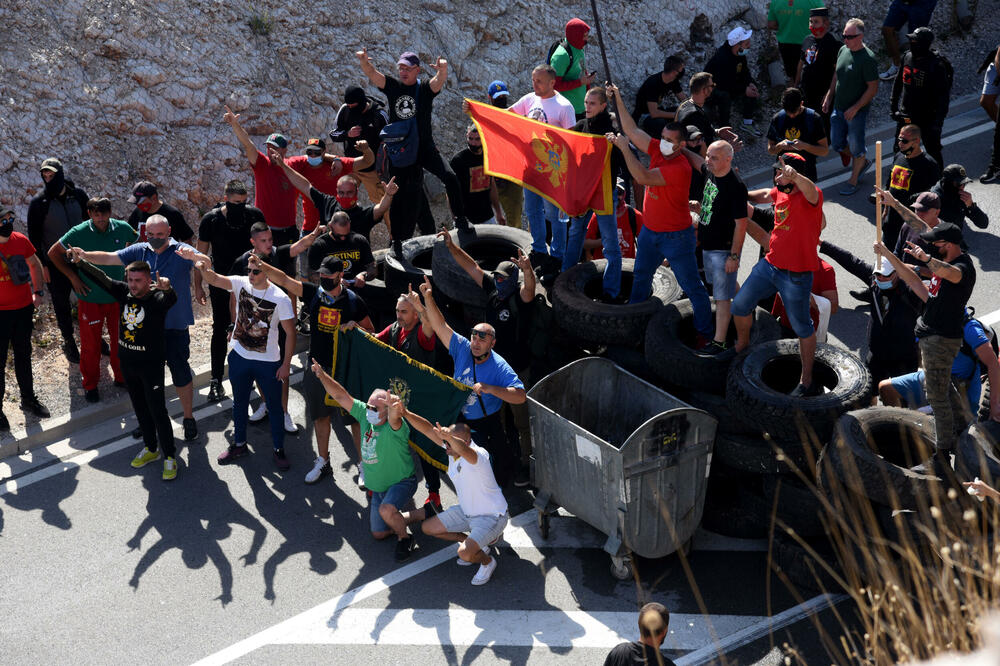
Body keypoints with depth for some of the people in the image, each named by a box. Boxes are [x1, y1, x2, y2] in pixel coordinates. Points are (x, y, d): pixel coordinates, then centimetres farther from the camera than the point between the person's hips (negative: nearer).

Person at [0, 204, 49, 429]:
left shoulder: (20, 240, -4)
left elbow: (35, 264, 15)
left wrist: (38, 292, 5)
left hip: (24, 307, 5)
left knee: (23, 355, 20)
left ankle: (28, 398, 36)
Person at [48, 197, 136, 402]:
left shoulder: (122, 229, -8)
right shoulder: (79, 233, -15)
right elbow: (54, 253, -3)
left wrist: (128, 269, 7)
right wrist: (72, 278, -6)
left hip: (118, 296, 3)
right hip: (90, 299, -3)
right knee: (91, 343, 6)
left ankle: (121, 376, 36)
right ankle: (90, 384, 23)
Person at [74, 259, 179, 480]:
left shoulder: (157, 299, -20)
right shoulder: (124, 293, -2)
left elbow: (171, 299, -42)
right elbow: (102, 279, -2)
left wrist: (166, 288, -65)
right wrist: (80, 262, -17)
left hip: (151, 364, -7)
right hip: (128, 362, 7)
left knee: (157, 411, -3)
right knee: (140, 409, 18)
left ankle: (169, 457, 8)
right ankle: (151, 449, 35)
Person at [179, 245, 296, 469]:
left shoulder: (280, 298, -18)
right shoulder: (241, 283, -8)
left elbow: (290, 332, -11)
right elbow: (215, 279, -22)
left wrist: (286, 364, -11)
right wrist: (200, 265, -44)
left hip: (268, 362, -4)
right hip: (240, 357, 4)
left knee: (274, 407, 9)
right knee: (239, 403, 19)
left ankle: (279, 449, 26)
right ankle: (239, 444, 37)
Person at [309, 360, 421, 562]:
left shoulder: (396, 427, -29)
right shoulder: (365, 415, -9)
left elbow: (394, 419, -54)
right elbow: (341, 396, -7)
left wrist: (395, 408, -77)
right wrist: (322, 375, -18)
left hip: (402, 482, -8)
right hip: (377, 488, 8)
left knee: (387, 510, -37)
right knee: (379, 534, 14)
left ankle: (404, 539, -7)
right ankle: (416, 516, 35)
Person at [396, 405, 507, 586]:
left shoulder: (479, 455, -33)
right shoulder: (452, 447, -8)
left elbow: (466, 451, -57)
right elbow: (428, 429, -12)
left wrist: (449, 437, -78)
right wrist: (404, 412, -27)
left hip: (492, 516, -9)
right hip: (466, 511, 9)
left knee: (465, 553, -27)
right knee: (428, 527, 13)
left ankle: (488, 561, 9)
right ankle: (477, 544, 23)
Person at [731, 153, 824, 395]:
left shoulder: (811, 196, -18)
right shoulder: (779, 193, 5)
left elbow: (810, 191, -44)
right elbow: (762, 197, 30)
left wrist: (794, 175, -64)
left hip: (796, 275, -7)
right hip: (770, 264, 7)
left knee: (802, 327, 4)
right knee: (740, 305, 14)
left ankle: (807, 381, 16)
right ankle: (742, 345, 42)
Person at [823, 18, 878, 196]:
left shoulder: (867, 58, -20)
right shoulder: (843, 50, 2)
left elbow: (873, 88, -18)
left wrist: (855, 108, -19)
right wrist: (829, 96, 13)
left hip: (856, 112, -7)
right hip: (838, 108, 7)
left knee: (856, 148, 7)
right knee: (837, 143, 15)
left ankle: (853, 181, 24)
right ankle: (863, 162, 39)